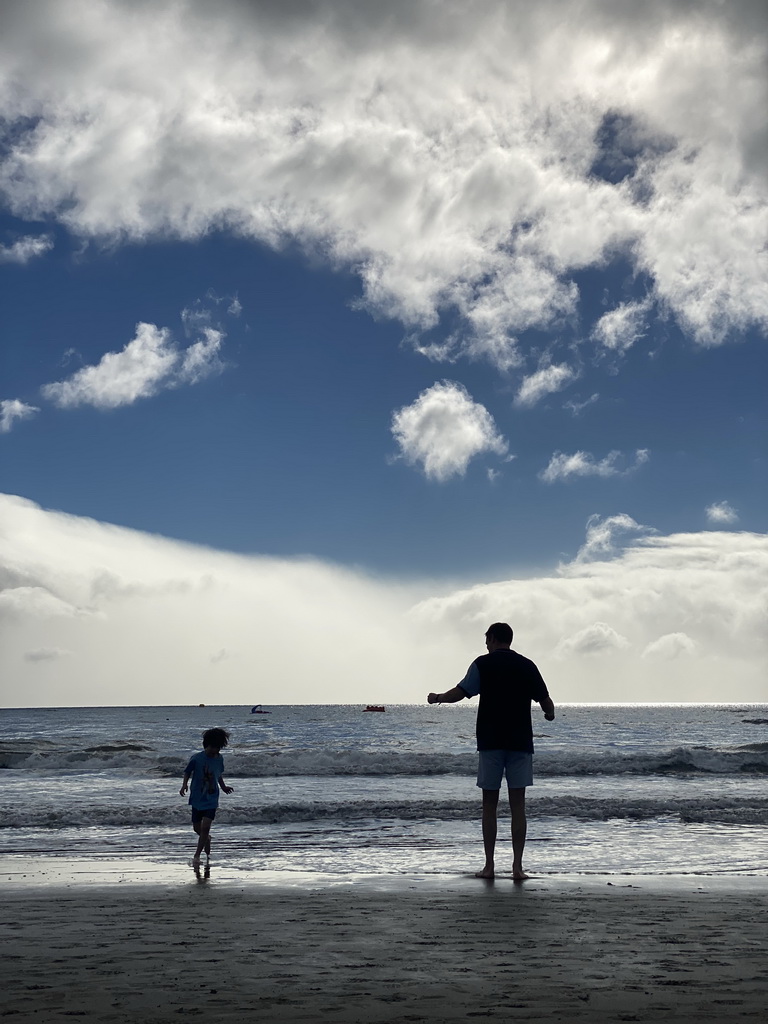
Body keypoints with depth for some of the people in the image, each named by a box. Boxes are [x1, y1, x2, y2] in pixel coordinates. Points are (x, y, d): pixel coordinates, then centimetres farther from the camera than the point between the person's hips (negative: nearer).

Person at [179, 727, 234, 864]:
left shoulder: (219, 759, -2)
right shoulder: (196, 759, -13)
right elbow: (187, 773, -3)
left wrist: (223, 787, 22)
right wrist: (184, 785, -18)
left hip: (212, 800, 1)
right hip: (197, 798, -1)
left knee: (205, 827, -13)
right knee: (197, 828, 10)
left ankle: (197, 855, -3)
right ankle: (206, 839, 44)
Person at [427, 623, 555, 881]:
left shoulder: (483, 664, -1)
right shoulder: (527, 665, 6)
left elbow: (460, 692, -5)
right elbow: (546, 702, 8)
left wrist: (437, 698, 14)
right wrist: (550, 714, 30)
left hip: (490, 742, -2)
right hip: (520, 742, 2)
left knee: (489, 804, 5)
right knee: (517, 804, 2)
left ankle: (489, 865, 5)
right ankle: (517, 866, -2)